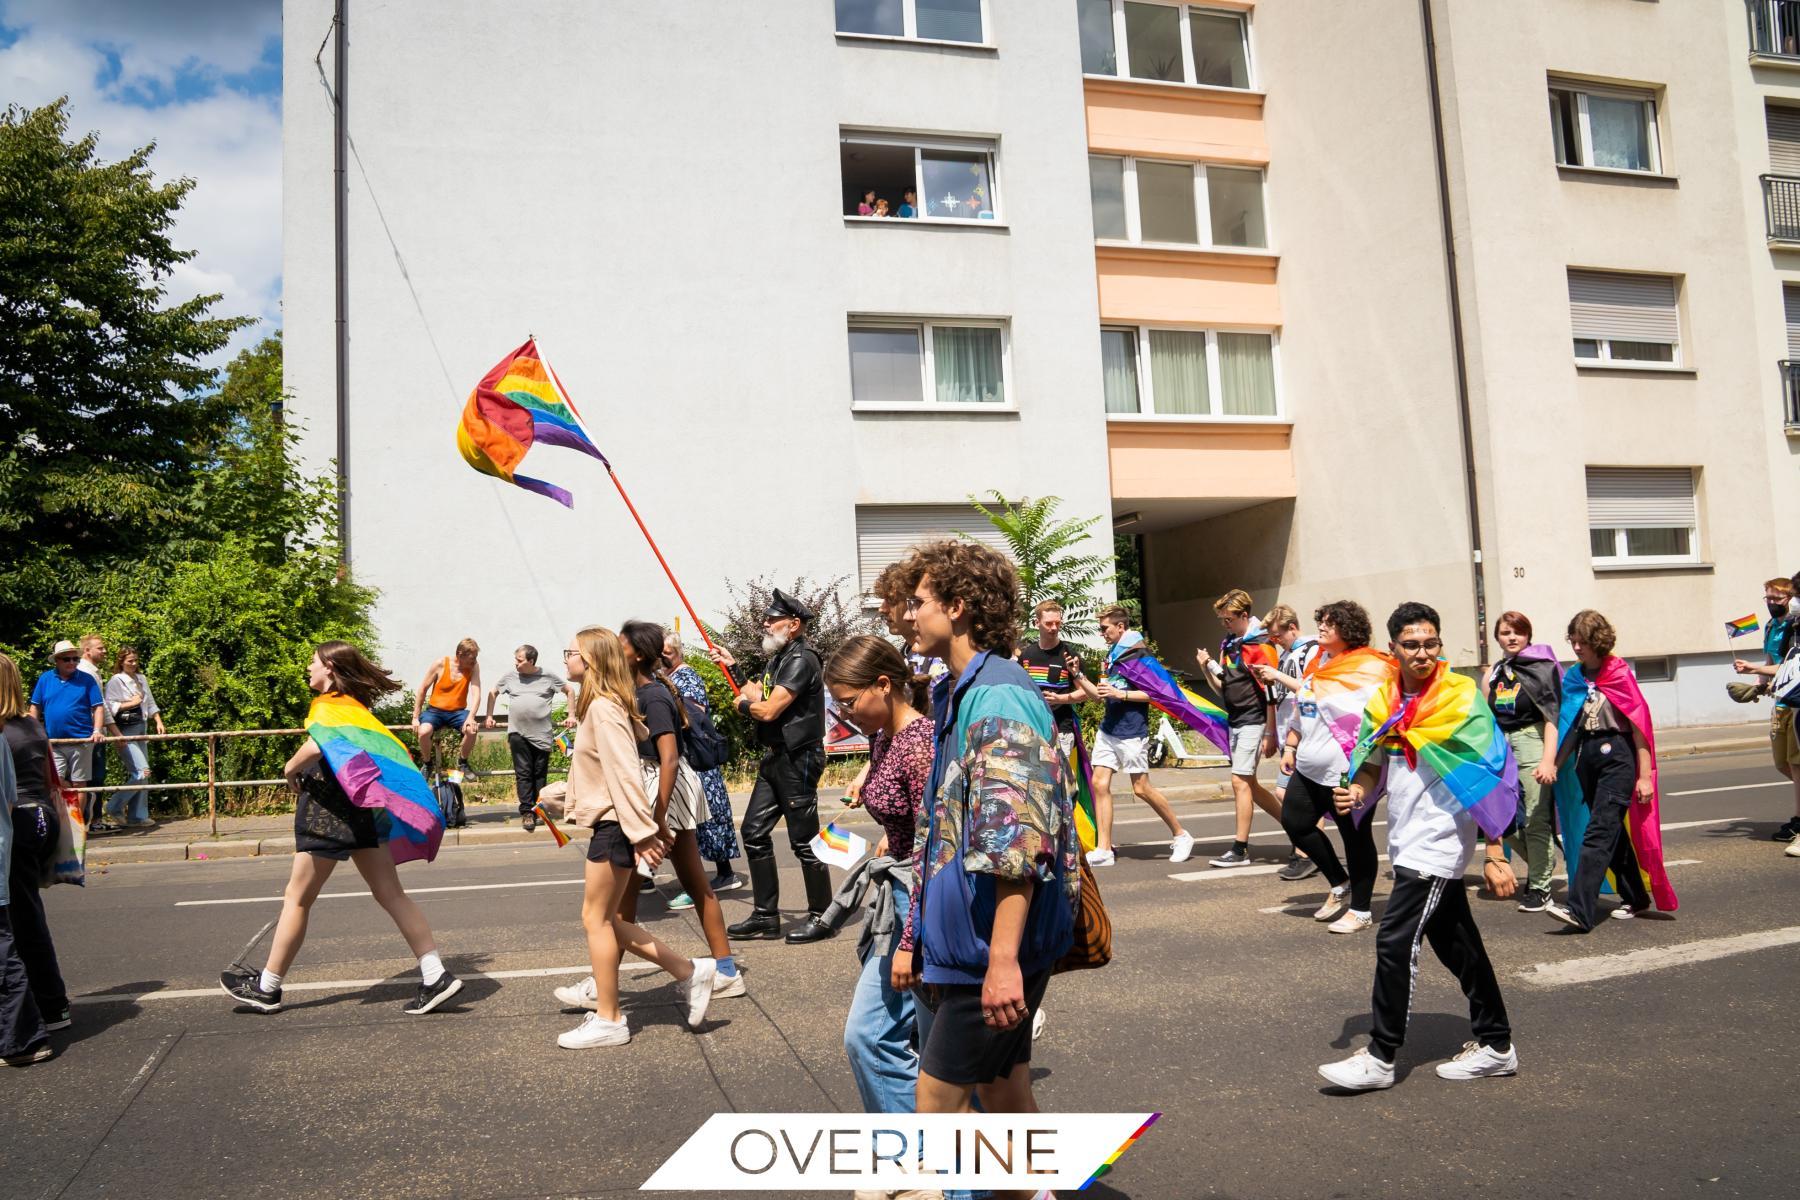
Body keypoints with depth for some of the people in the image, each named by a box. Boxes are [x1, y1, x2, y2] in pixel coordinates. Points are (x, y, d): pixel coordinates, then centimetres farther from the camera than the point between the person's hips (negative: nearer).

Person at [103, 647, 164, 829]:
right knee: (142, 772, -16)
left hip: (141, 731, 7)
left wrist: (159, 722, 8)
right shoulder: (115, 681, -6)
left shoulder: (142, 679, 15)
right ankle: (114, 808, -2)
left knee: (140, 775, 7)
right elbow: (109, 707, -14)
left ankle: (138, 816, 12)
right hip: (126, 732, -7)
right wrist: (131, 703, -11)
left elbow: (151, 703, 19)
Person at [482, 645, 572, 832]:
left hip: (542, 734, -1)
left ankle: (538, 809, 13)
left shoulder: (548, 676, 1)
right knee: (523, 773, -4)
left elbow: (570, 691, 11)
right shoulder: (510, 676, 6)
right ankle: (526, 811, -5)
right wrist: (489, 717, 15)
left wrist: (571, 716, 6)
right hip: (518, 733, 1)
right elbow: (493, 693, 20)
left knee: (540, 774, 5)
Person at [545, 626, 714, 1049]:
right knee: (604, 919, 13)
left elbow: (624, 773, -23)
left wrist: (643, 832, -26)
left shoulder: (603, 708, -18)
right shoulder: (597, 705, 14)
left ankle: (608, 1020, 11)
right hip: (610, 823, 10)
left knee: (596, 918, 0)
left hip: (615, 825, -10)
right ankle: (689, 972, 17)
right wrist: (560, 791, 28)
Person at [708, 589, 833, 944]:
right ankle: (765, 915, 18)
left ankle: (821, 917, 11)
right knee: (754, 832, 10)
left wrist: (744, 703, -2)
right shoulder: (779, 658, 16)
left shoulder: (801, 660, -16)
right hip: (774, 758, 10)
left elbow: (768, 710, -22)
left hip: (798, 760, -10)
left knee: (804, 840, -2)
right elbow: (758, 697, 15)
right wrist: (733, 668, 13)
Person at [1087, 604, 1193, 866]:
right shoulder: (1112, 654, 15)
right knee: (1099, 784, 0)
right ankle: (1103, 850, 3)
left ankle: (1180, 836, 18)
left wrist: (1120, 694, -20)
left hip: (1131, 731, -8)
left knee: (1141, 788, -1)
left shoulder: (1139, 655, -11)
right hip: (1108, 728, 8)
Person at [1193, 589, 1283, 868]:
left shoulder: (1260, 646, -13)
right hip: (1235, 721, 9)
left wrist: (1270, 735, -16)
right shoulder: (1228, 645, 12)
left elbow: (1271, 693, -15)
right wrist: (1206, 668, -2)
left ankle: (1240, 849, -3)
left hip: (1253, 722, -9)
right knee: (1249, 784, 12)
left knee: (1240, 781, -9)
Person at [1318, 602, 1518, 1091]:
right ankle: (1495, 1045, 29)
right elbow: (1375, 766, 14)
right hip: (1406, 844, 6)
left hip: (1439, 844, -6)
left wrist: (1495, 855, -17)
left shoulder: (1461, 699, -11)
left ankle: (1381, 1057, 2)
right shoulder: (1384, 702, 6)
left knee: (1396, 942, -9)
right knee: (1457, 945, 15)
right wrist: (1355, 793, -9)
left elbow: (1487, 781, -13)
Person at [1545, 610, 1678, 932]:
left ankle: (1580, 910, -18)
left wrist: (1645, 775, -12)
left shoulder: (1619, 674, -8)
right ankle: (1636, 898, 28)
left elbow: (1639, 723, -9)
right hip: (1588, 757, 6)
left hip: (1617, 756, -6)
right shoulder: (1574, 677, 10)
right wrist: (1554, 764, 9)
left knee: (1599, 831, -12)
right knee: (1613, 832, 14)